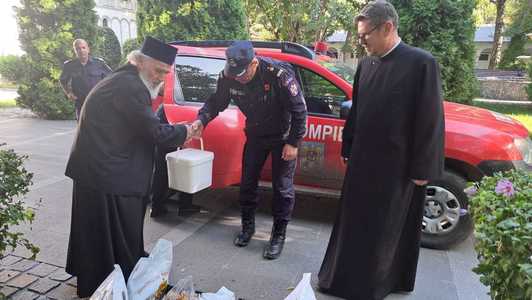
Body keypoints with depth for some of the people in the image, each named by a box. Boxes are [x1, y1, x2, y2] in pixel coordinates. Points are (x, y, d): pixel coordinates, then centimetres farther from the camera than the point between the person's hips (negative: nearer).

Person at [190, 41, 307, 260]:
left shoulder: (279, 74, -32)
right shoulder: (228, 76, -18)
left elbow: (299, 109, -23)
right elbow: (216, 102, -2)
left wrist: (293, 143, -20)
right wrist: (201, 120, -21)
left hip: (283, 137, -4)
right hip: (255, 135, 5)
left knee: (283, 188, 1)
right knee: (247, 182, 11)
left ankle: (279, 235, 18)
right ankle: (247, 226, 32)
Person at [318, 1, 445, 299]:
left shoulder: (421, 62, -13)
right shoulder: (365, 64, 5)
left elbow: (430, 119, -13)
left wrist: (422, 168, -12)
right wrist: (349, 149, 13)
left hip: (397, 166, -6)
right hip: (363, 160, 6)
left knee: (386, 229, 11)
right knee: (356, 223, 17)